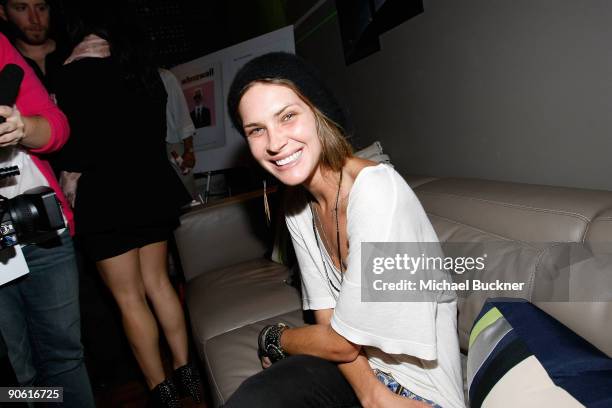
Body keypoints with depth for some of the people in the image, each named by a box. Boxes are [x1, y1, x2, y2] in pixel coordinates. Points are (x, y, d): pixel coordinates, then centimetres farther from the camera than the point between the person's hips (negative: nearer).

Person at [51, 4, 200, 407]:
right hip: (152, 187, 7)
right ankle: (185, 370, 24)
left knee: (129, 297, 4)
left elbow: (76, 148, -12)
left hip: (106, 196, -6)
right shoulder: (142, 67, 8)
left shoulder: (76, 74, -11)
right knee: (158, 282, 15)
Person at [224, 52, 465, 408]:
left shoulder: (377, 191, -27)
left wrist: (274, 339, -2)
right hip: (356, 365, 5)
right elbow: (327, 320, -2)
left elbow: (342, 344, -20)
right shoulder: (299, 208, -4)